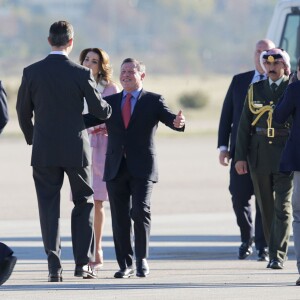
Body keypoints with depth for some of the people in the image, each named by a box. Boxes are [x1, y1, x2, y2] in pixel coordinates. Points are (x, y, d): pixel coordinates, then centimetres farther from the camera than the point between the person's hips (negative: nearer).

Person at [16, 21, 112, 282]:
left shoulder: (31, 73, -3)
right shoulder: (82, 74, -9)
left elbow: (23, 111, 6)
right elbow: (99, 111, -2)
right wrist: (111, 109, 22)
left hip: (44, 151, 1)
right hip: (76, 148, -1)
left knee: (49, 208, 6)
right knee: (84, 203, 13)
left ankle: (54, 267, 0)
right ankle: (83, 263, 7)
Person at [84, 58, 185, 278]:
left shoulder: (153, 101, 5)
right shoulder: (110, 102, 14)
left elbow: (169, 118, -9)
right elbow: (89, 119, 4)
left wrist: (177, 122, -34)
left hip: (142, 168, -3)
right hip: (116, 168, 3)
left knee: (140, 211, -15)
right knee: (120, 217, 3)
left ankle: (142, 260, 1)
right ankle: (126, 264, 11)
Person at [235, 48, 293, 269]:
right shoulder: (255, 90, 10)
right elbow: (244, 125, 9)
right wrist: (240, 157, 3)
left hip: (284, 154, -4)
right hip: (260, 156, 4)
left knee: (282, 207, -9)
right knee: (266, 207, 9)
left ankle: (279, 255, -10)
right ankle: (274, 252, 18)